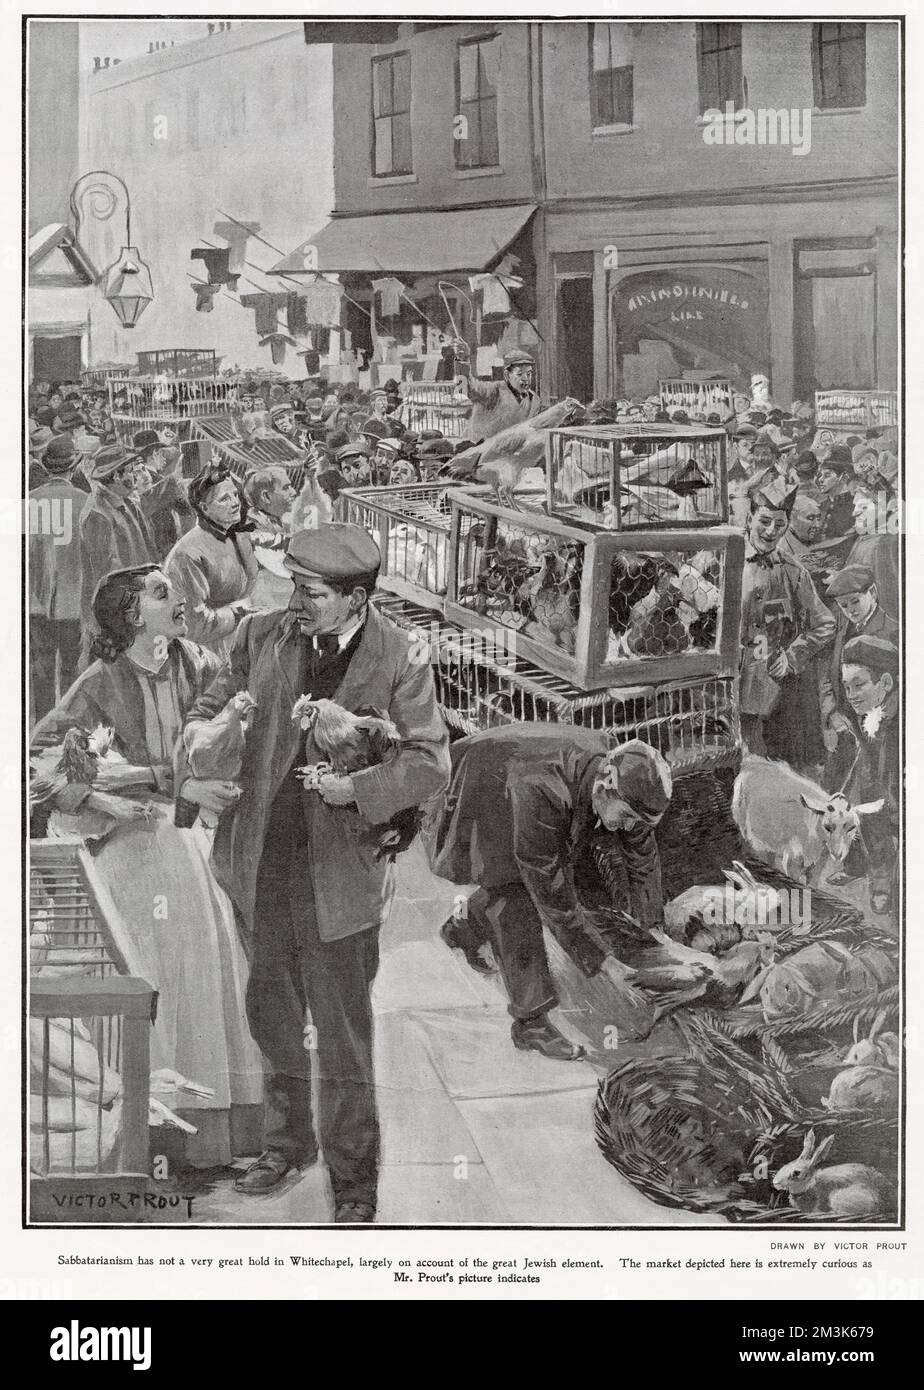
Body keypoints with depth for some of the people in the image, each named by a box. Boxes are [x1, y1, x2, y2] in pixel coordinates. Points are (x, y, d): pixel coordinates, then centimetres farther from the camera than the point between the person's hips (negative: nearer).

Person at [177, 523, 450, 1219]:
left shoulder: (399, 659, -9)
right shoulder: (263, 634, 1)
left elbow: (430, 761, -10)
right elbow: (213, 707, 12)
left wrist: (356, 788, -22)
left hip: (338, 873, -4)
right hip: (260, 863, 4)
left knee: (343, 1036, 5)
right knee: (272, 1017, 19)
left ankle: (353, 1179, 21)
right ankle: (287, 1141, 41)